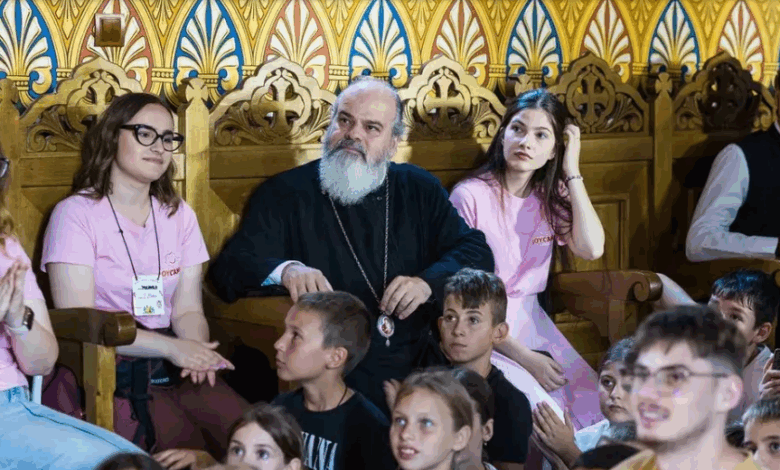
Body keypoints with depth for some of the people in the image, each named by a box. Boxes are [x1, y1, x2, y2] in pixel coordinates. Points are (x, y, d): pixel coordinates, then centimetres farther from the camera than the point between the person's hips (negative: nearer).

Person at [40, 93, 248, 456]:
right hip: (106, 369, -5)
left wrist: (196, 351, -16)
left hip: (172, 365, 5)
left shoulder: (179, 215, 17)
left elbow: (188, 310, 10)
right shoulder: (76, 214, -2)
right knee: (184, 443, -30)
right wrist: (172, 347, -21)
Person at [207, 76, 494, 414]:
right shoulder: (286, 194, 7)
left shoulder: (420, 190, 19)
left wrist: (428, 283, -7)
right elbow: (229, 268, -2)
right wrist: (286, 271, -23)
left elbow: (476, 252, 13)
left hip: (415, 370, 4)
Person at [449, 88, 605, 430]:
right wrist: (524, 358, -15)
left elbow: (591, 248, -12)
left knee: (594, 405, -12)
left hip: (531, 323, 6)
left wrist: (572, 172, -9)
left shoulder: (551, 195, 6)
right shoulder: (471, 197, -13)